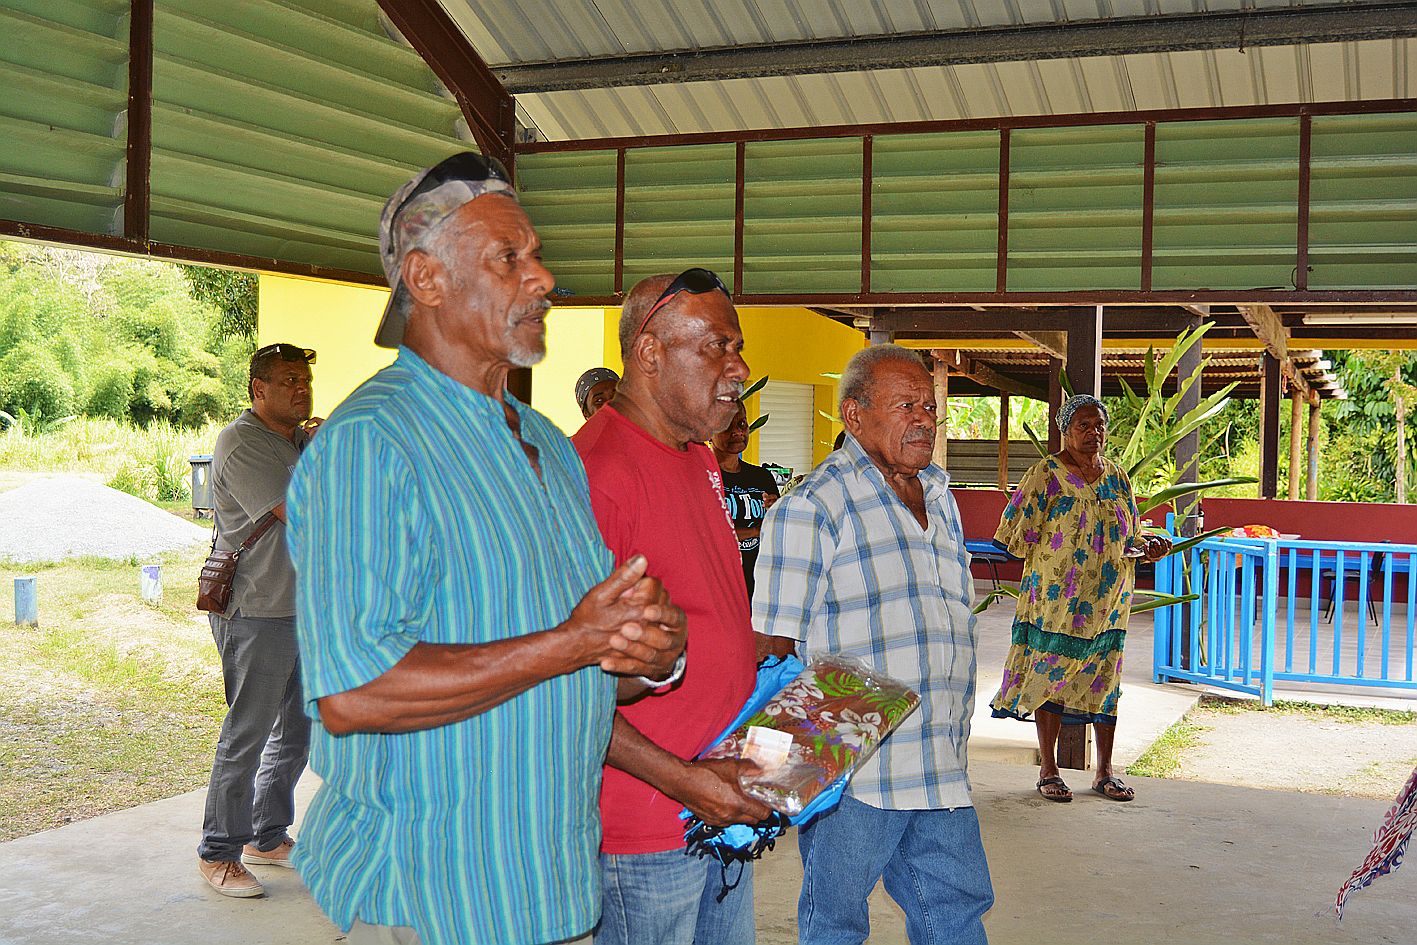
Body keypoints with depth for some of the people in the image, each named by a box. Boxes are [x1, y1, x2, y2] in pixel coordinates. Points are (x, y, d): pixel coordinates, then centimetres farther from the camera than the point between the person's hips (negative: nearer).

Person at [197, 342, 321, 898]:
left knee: (296, 729, 14)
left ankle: (267, 838, 27)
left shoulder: (300, 439, 15)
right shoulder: (242, 443, -13)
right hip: (256, 613, -9)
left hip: (302, 610, 9)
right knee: (247, 733, -3)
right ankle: (218, 854, 10)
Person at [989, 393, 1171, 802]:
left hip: (1107, 599, 5)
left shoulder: (1117, 477, 12)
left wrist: (1149, 547, -3)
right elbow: (1018, 534, -6)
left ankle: (1105, 772, 18)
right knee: (1049, 680, 1)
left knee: (1105, 683, 8)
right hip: (1055, 597, -4)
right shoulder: (1046, 474, -4)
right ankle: (1048, 770, 13)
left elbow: (1130, 536, 17)